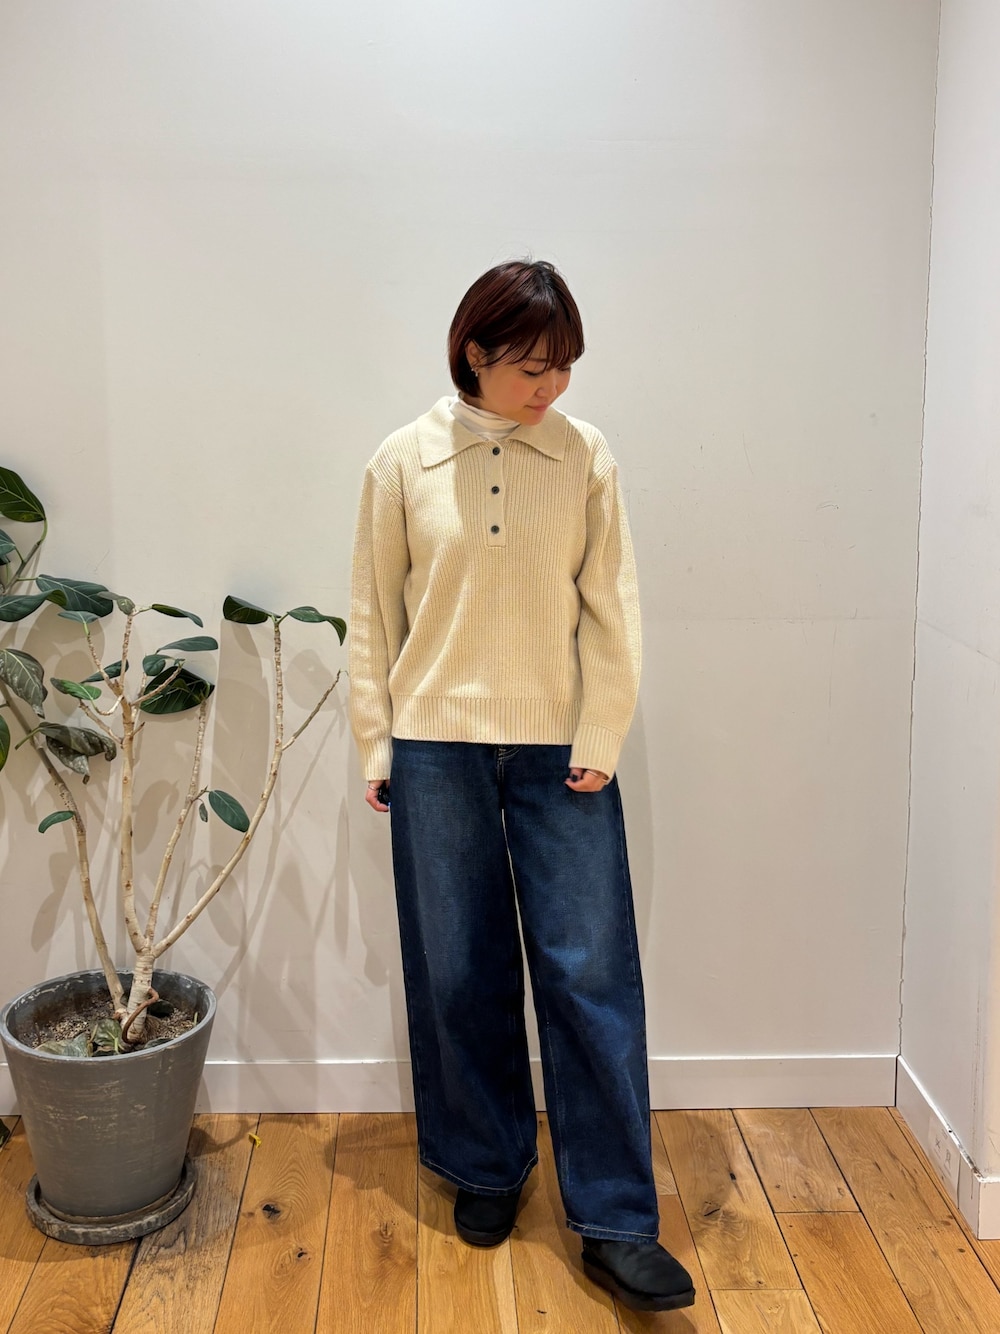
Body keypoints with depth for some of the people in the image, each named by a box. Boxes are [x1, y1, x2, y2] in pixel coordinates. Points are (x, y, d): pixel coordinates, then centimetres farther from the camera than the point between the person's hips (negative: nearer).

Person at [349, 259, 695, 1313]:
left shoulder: (587, 458, 0)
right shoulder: (403, 463, -1)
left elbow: (610, 609, 1)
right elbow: (374, 613, 4)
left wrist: (599, 740, -4)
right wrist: (376, 745, 2)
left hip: (560, 750, 0)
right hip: (438, 749, 0)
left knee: (593, 974, -1)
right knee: (458, 973, 9)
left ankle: (615, 1224, 11)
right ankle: (487, 1170, 31)